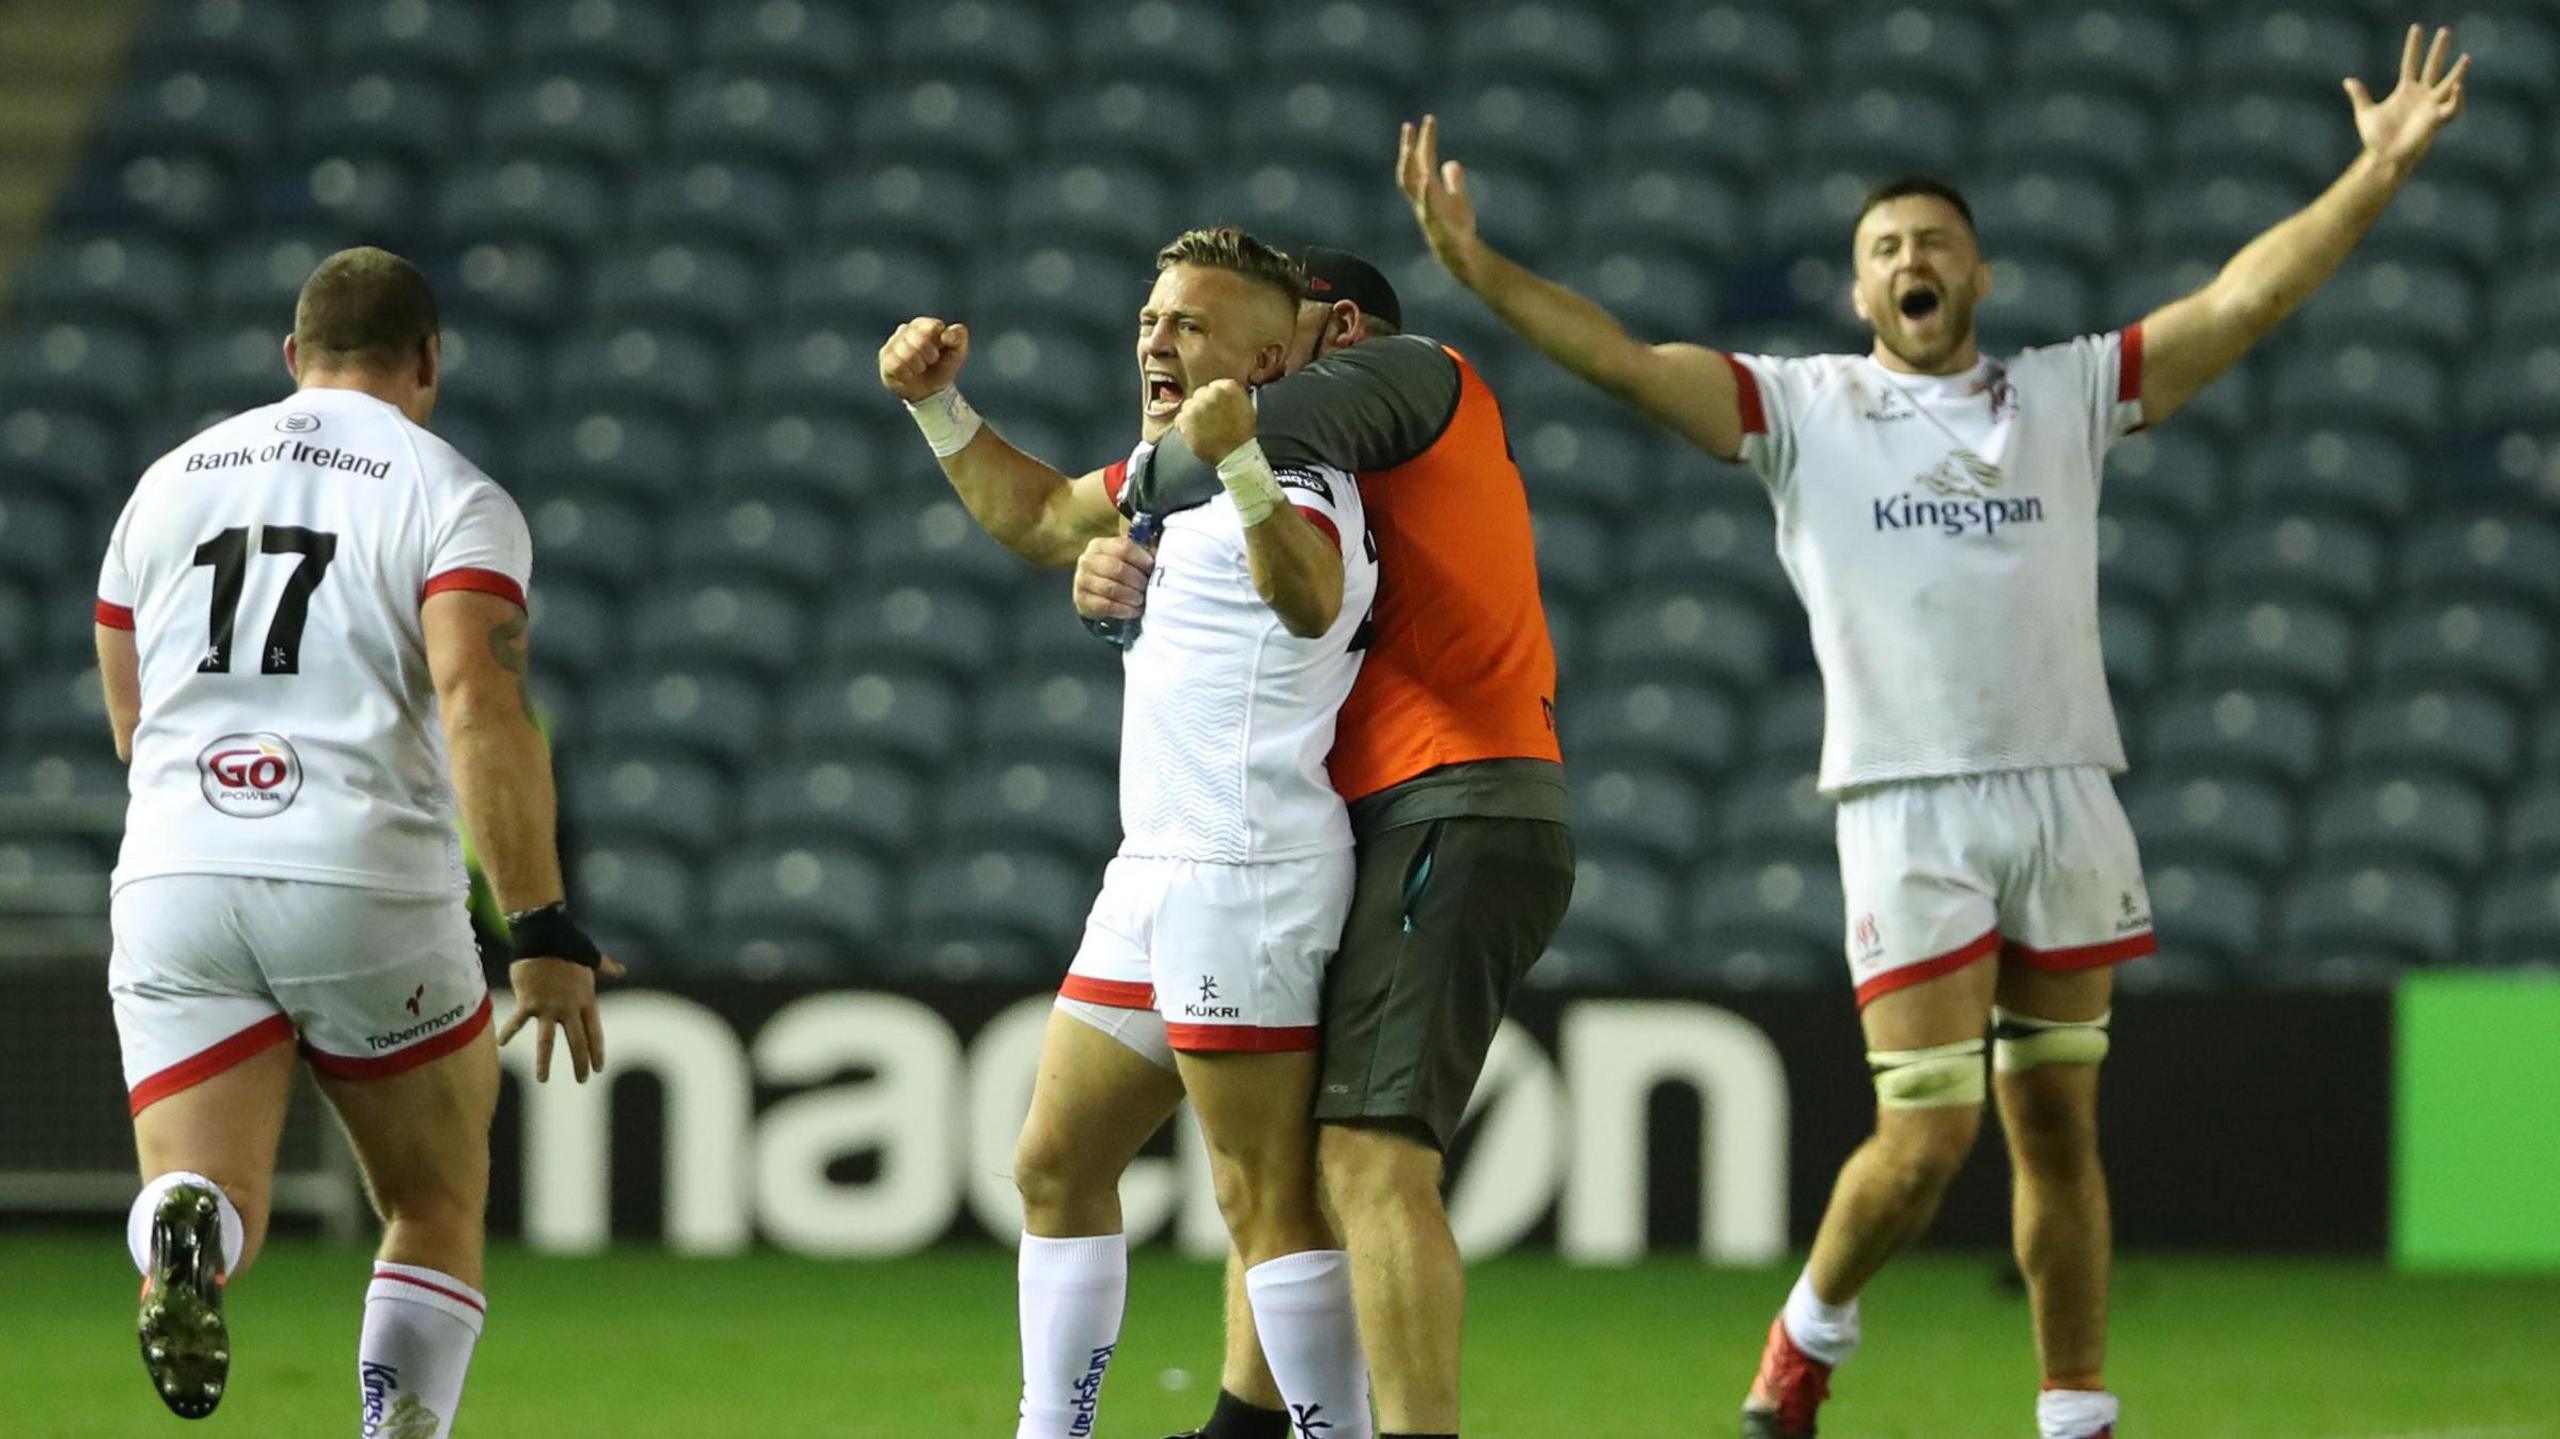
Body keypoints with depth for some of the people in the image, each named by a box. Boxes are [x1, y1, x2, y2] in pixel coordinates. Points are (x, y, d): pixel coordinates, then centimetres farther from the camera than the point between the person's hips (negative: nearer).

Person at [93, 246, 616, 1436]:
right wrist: (545, 933, -12)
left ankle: (184, 1235, -38)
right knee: (438, 1212, 15)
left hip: (172, 883, 3)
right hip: (367, 889, -3)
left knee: (213, 1202, -3)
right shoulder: (453, 500, 2)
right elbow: (482, 713, -13)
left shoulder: (170, 482, 17)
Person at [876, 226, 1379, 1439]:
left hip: (1246, 875, -10)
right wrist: (938, 405, 22)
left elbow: (1310, 598, -37)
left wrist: (1244, 468, -54)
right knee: (1055, 1168, 11)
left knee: (1263, 1195, -11)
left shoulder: (1295, 477, -14)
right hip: (1154, 877, 10)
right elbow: (1040, 516, 35)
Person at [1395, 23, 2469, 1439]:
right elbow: (1624, 359, -3)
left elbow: (2240, 300, 4)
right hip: (1909, 810, -2)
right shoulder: (1801, 409, 6)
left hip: (2066, 801, 2)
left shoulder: (2067, 395, 11)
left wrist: (2375, 178, -6)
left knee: (2058, 1131, 6)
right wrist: (1476, 268, -16)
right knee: (1927, 1136, -8)